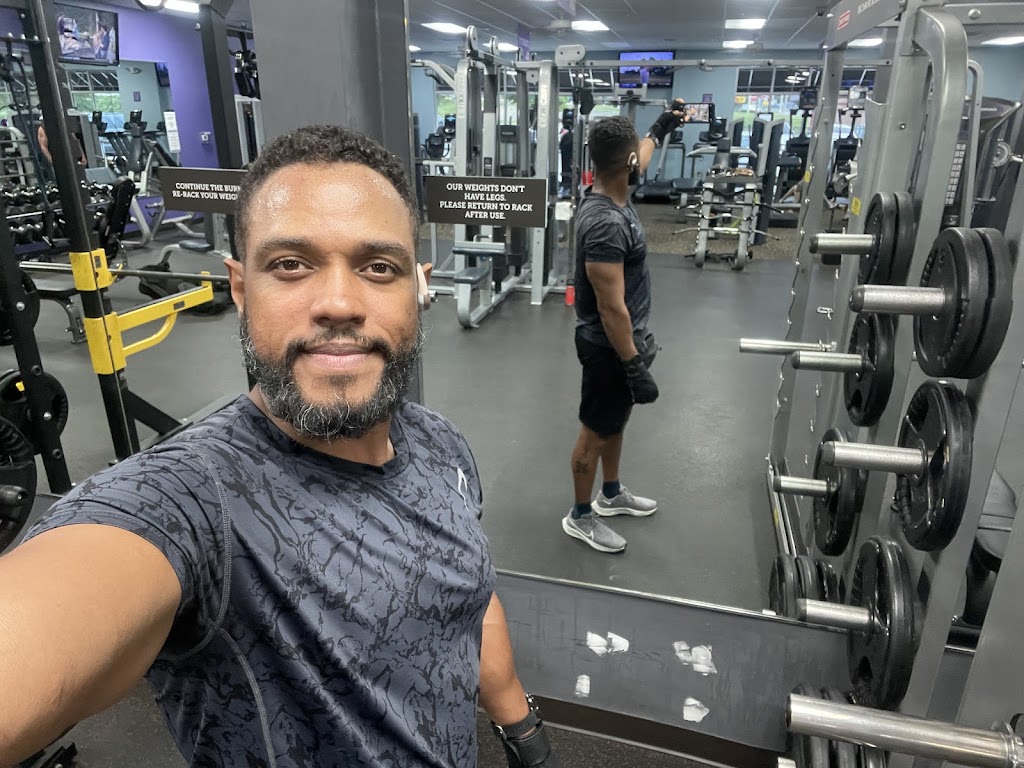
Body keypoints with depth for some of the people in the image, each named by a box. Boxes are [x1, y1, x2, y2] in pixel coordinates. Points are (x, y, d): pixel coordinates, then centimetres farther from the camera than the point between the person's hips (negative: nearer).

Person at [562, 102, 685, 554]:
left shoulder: (611, 196, 0)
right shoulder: (605, 223, -31)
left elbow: (637, 166, 27)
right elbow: (611, 308, -30)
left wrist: (662, 129, 39)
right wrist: (635, 366, -24)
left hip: (624, 338, 10)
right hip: (608, 346, -10)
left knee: (616, 421, 23)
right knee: (596, 431, 6)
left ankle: (611, 495, 43)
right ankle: (580, 517, 25)